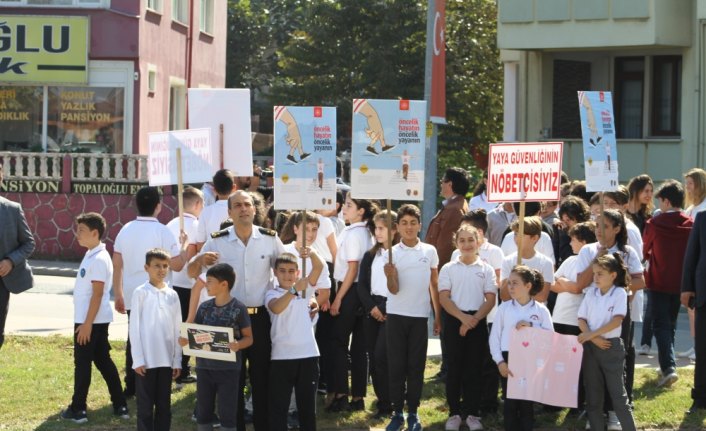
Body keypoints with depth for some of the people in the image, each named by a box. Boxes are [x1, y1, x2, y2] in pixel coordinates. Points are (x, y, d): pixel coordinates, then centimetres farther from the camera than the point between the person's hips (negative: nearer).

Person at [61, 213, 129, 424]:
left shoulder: (99, 259, -18)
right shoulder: (92, 255, 12)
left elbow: (97, 294, -21)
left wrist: (87, 323, -22)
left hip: (91, 321, -10)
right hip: (97, 320, 10)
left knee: (82, 363, -1)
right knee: (103, 361, 12)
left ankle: (78, 410, 6)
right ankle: (120, 406, 15)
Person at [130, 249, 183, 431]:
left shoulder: (172, 295, 7)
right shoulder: (141, 293, -5)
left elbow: (177, 329, 10)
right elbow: (134, 327, -5)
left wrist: (177, 360, 7)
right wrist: (138, 359, -10)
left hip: (166, 360, 4)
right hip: (146, 360, -4)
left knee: (164, 406, 9)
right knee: (145, 406, 2)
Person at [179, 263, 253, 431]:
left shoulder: (238, 308, -8)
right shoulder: (204, 307, 5)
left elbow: (248, 338, -4)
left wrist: (238, 345, -25)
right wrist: (185, 340, -11)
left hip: (228, 368, -5)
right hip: (204, 367, 5)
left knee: (227, 413, 0)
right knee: (203, 413, 11)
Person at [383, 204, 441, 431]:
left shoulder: (429, 251, 2)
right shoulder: (392, 253, -3)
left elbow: (434, 285, 10)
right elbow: (394, 290, -7)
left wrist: (438, 316, 9)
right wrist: (390, 276, -29)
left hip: (420, 316, 1)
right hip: (396, 315, -1)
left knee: (416, 366, 4)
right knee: (396, 365, 2)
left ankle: (413, 413, 11)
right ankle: (397, 412, 9)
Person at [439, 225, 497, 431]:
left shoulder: (486, 269, 4)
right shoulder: (448, 269, 3)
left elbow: (490, 299, 0)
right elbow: (443, 298, -4)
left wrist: (474, 319, -13)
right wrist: (463, 317, -16)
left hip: (478, 321, 0)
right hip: (454, 321, 0)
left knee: (474, 367, 2)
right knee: (454, 367, 1)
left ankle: (472, 413, 9)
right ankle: (454, 413, 7)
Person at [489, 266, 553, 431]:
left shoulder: (541, 310, 0)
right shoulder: (504, 308, 3)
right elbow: (494, 336, 2)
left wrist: (531, 326, -14)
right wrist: (500, 361, -5)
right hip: (508, 359, 1)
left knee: (526, 402, 5)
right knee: (509, 401, 5)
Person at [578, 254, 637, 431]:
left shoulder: (619, 293, -7)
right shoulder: (591, 292, 6)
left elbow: (617, 320, -17)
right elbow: (581, 319, 3)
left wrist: (591, 334, -19)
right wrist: (594, 339, -13)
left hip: (611, 346, -4)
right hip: (590, 346, 4)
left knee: (617, 393, -3)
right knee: (592, 394, 8)